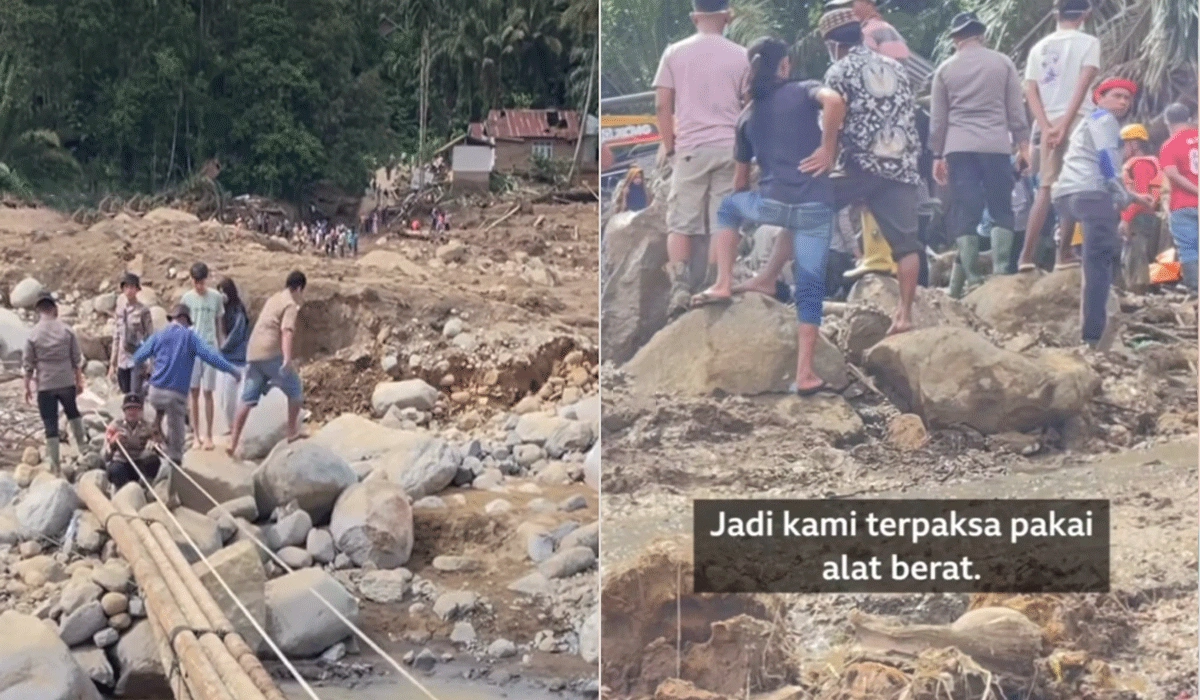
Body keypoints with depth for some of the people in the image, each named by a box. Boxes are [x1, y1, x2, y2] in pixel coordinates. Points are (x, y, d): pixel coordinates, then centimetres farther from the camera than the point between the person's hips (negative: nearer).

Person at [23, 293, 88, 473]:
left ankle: (54, 463, 7)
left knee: (50, 424, 4)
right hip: (67, 382, 2)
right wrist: (79, 380, 12)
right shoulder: (67, 331, -5)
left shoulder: (33, 335, -8)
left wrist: (27, 387, 6)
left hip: (45, 385, -1)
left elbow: (29, 364, -4)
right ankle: (82, 446, 34)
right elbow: (77, 360, 0)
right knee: (72, 412, 27)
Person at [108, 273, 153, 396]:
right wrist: (112, 364, 15)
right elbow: (116, 338, 16)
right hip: (123, 361, 5)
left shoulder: (143, 310, -5)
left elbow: (150, 337, -4)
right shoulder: (120, 309, 10)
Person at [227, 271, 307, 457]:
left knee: (248, 400, 6)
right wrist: (287, 359, -35)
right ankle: (292, 433, 13)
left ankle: (233, 443, 1)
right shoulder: (290, 305, -5)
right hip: (271, 354, -8)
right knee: (295, 389, 9)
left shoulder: (274, 299, 22)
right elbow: (287, 331, -23)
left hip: (253, 353, 8)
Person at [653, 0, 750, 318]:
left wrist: (667, 143, 11)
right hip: (730, 148, 1)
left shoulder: (675, 53, 0)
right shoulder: (740, 56, 1)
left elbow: (662, 105, -1)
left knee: (680, 223, 5)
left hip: (690, 148, -1)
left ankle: (680, 287, -9)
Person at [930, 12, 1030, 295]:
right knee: (1002, 210, 5)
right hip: (996, 145, -1)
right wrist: (1022, 143, 12)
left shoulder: (945, 69, 9)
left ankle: (970, 277, -6)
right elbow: (1016, 109, 6)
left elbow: (937, 118, 10)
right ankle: (1000, 269, -7)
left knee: (965, 213, -1)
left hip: (959, 148, 1)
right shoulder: (1002, 63, 6)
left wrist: (937, 155, 16)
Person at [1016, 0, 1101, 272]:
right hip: (1077, 120, -4)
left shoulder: (1039, 47, 15)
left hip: (1047, 123, 4)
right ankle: (1063, 254, -4)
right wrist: (1065, 124, -16)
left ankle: (1027, 255, -1)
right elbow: (1083, 85, -12)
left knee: (1045, 188, 8)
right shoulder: (1088, 42, 1)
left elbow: (1030, 90, 5)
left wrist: (1046, 126, -3)